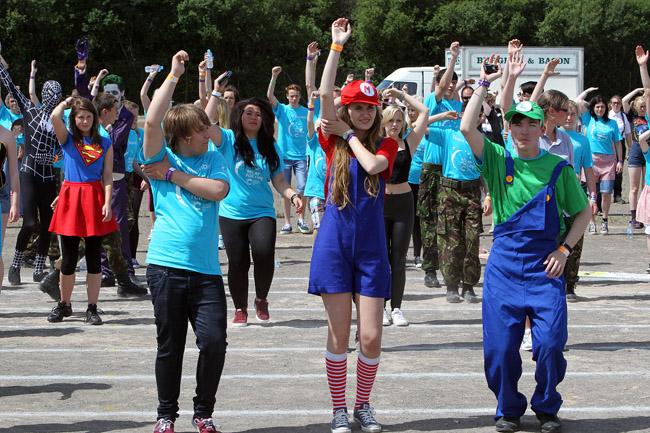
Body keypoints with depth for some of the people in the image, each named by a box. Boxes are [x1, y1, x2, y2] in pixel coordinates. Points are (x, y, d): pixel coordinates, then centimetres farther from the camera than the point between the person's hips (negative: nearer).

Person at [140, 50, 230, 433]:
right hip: (166, 265, -2)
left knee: (214, 341, -7)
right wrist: (173, 76, -7)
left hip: (206, 268, 2)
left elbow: (218, 190, -7)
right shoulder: (162, 157, 4)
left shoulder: (214, 158, 11)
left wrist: (173, 175, -6)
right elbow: (152, 121, -13)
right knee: (170, 345, 6)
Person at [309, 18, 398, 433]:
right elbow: (325, 92, -12)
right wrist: (337, 44, -14)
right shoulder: (334, 142, 1)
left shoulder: (386, 145, 3)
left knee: (371, 337, -1)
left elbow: (372, 165, -20)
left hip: (372, 247, 0)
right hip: (335, 243, 0)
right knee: (339, 334, 2)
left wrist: (349, 134, -7)